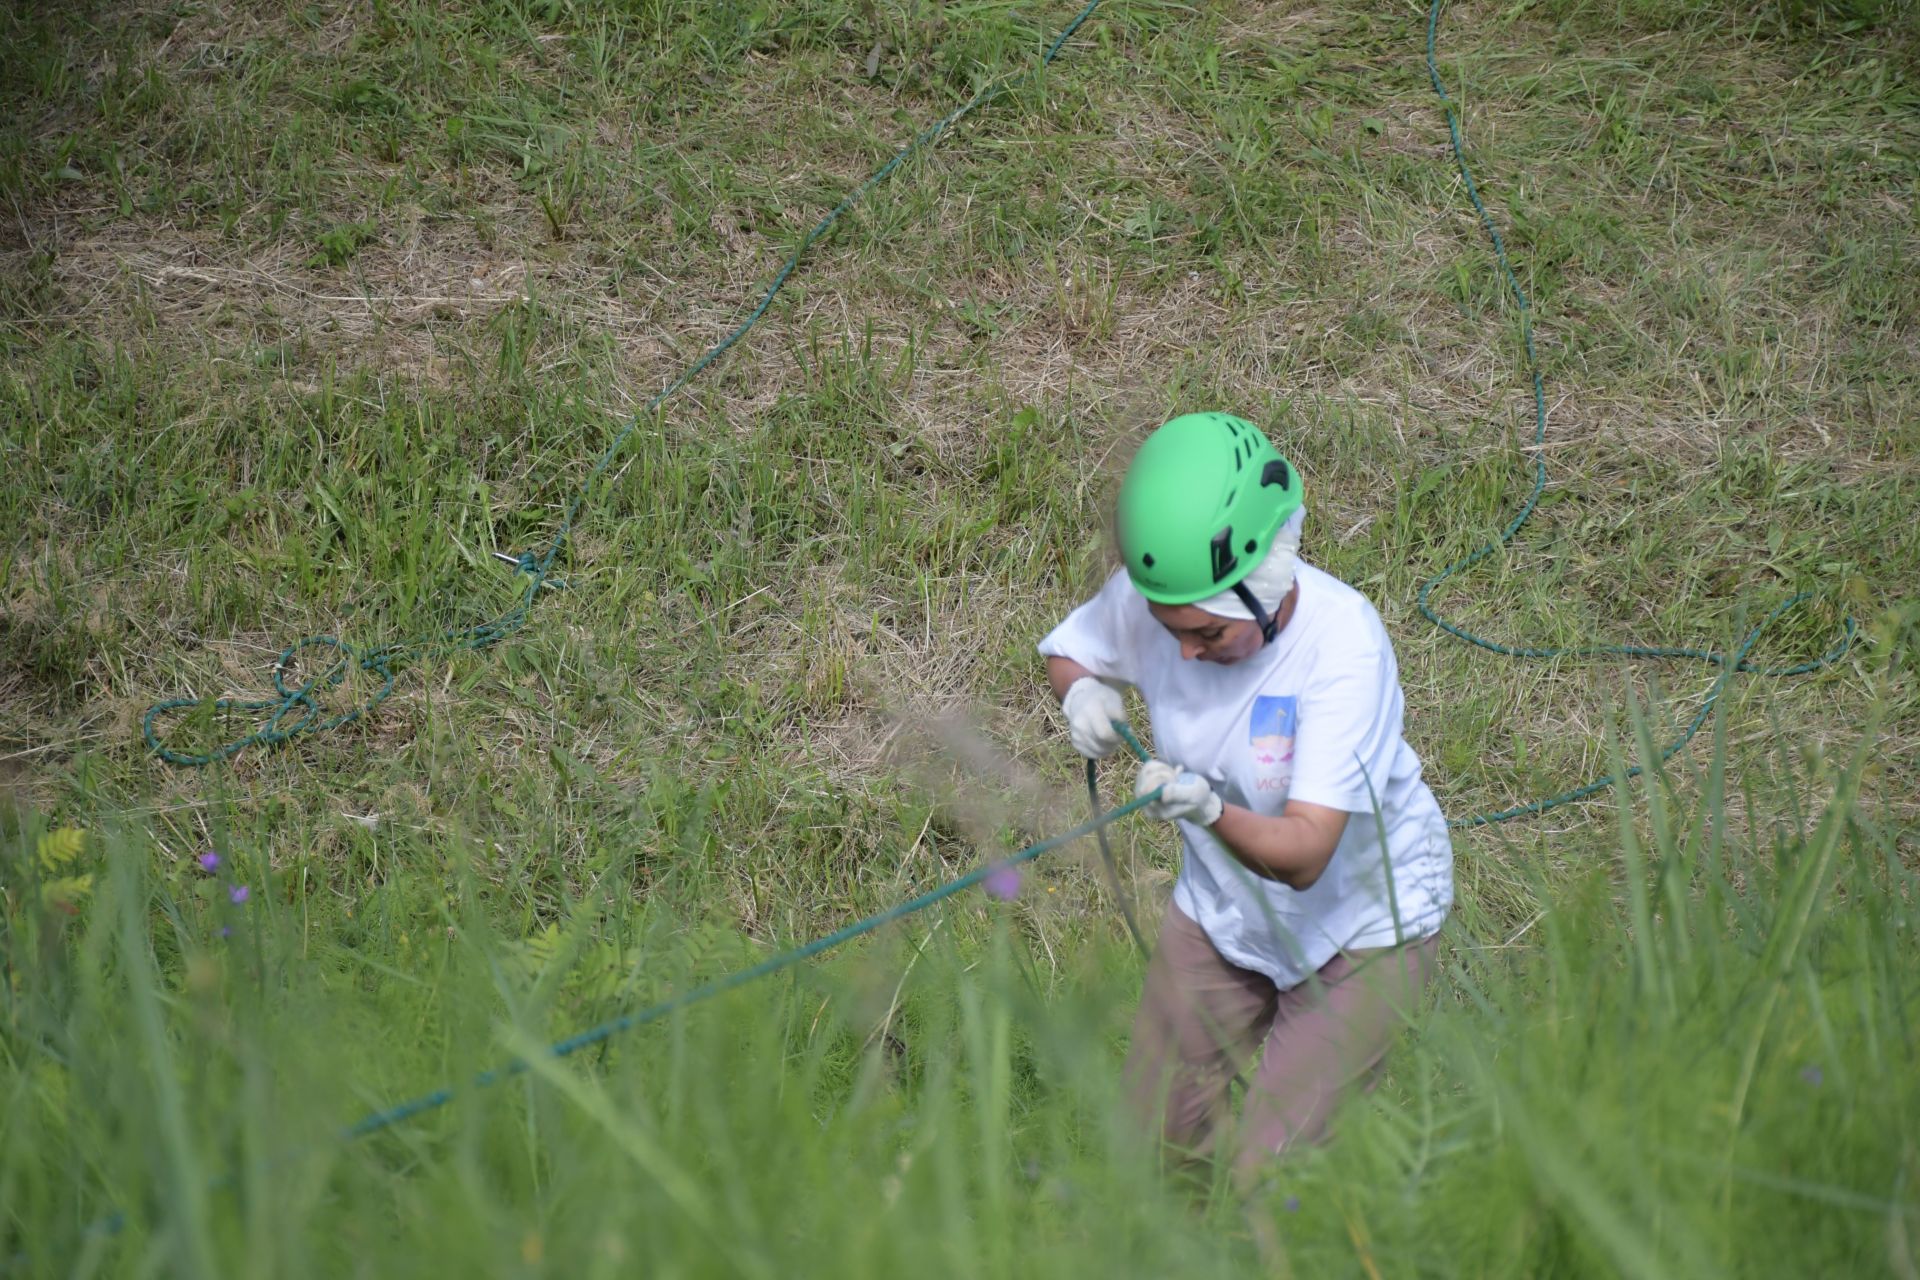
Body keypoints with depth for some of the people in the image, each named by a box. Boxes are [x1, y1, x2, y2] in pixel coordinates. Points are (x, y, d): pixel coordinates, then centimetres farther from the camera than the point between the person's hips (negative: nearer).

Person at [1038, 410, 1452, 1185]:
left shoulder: (1343, 644, -34)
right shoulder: (1145, 598, -19)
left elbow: (1302, 857, -38)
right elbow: (1067, 650, 5)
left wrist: (1208, 808, -58)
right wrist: (1082, 689, -19)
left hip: (1362, 923, -5)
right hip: (1223, 909, 5)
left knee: (1271, 1174, -11)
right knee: (1154, 1131, 10)